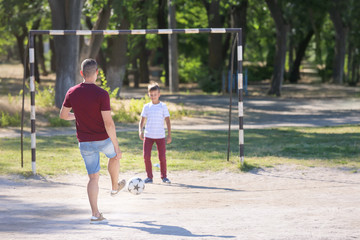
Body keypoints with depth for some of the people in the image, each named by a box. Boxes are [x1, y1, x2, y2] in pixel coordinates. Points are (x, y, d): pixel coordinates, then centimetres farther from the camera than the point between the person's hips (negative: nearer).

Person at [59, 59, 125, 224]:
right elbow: (108, 123, -21)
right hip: (103, 139, -3)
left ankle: (95, 214, 1)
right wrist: (117, 147, -15)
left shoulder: (72, 93, -5)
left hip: (84, 142, 3)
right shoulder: (101, 94, -19)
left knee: (93, 177, 9)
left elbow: (63, 115, 8)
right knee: (113, 156, 32)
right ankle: (115, 186, 49)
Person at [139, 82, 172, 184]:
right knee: (146, 156, -7)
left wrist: (169, 135, -6)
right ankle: (149, 177, 5)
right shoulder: (146, 107, 5)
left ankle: (164, 176, 13)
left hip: (160, 136, -1)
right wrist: (140, 131, -10)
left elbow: (167, 121, 0)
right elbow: (142, 120, 8)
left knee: (162, 157, -4)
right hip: (148, 136, 2)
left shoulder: (163, 106, 0)